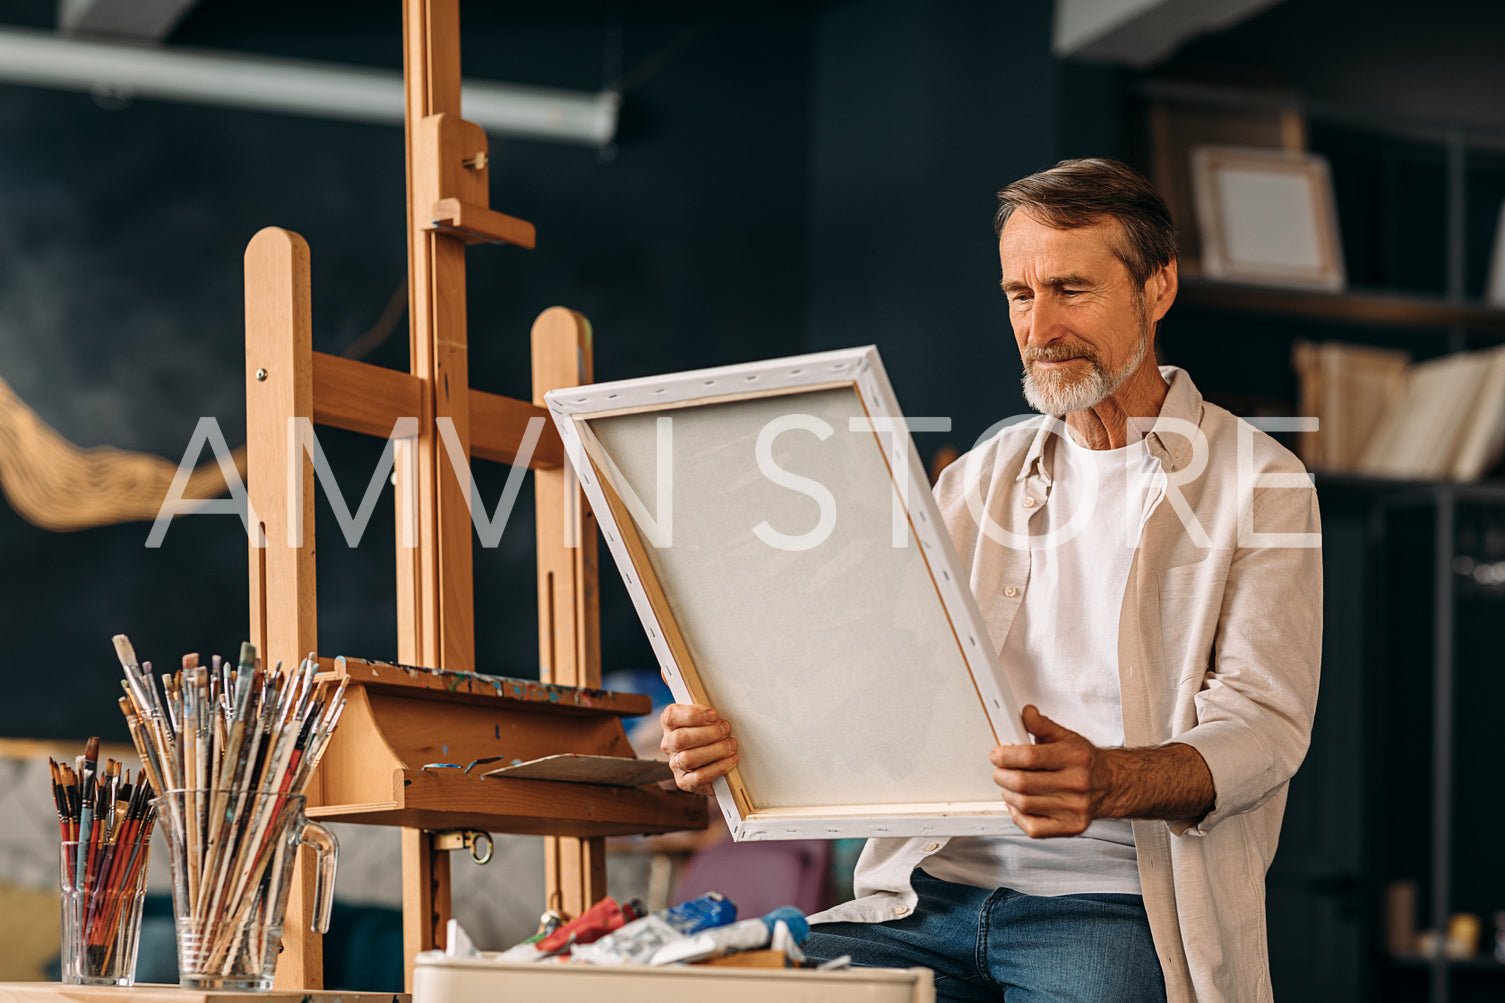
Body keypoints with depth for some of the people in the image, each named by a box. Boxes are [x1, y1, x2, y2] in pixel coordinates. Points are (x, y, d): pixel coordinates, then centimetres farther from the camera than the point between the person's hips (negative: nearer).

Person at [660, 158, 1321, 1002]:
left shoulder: (1256, 482, 4)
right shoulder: (981, 481, 19)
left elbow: (1265, 723, -8)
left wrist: (1108, 783, -29)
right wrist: (736, 733, -11)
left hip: (1116, 901, -4)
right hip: (936, 888, 4)